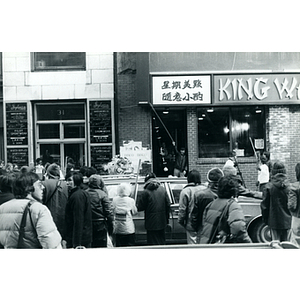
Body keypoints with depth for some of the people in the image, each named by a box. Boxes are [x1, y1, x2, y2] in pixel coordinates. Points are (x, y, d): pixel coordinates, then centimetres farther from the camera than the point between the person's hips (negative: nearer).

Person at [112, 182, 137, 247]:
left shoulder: (114, 200, -4)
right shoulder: (131, 200, -11)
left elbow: (113, 212, 3)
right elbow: (135, 212, 0)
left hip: (118, 229, 3)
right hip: (129, 229, -3)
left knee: (119, 246, 11)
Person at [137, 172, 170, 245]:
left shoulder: (146, 192, -12)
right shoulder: (163, 190, 3)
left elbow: (140, 207, -9)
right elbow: (167, 205, 7)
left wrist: (136, 206, 13)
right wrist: (166, 218, 16)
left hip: (152, 223, -5)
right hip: (162, 222, 5)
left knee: (153, 243, 3)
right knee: (162, 242, 17)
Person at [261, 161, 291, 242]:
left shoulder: (269, 187, -9)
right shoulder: (289, 187, -6)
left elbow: (264, 205, -3)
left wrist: (265, 219, 9)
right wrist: (291, 217, 13)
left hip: (274, 221, -2)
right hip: (287, 221, 2)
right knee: (285, 242, 12)